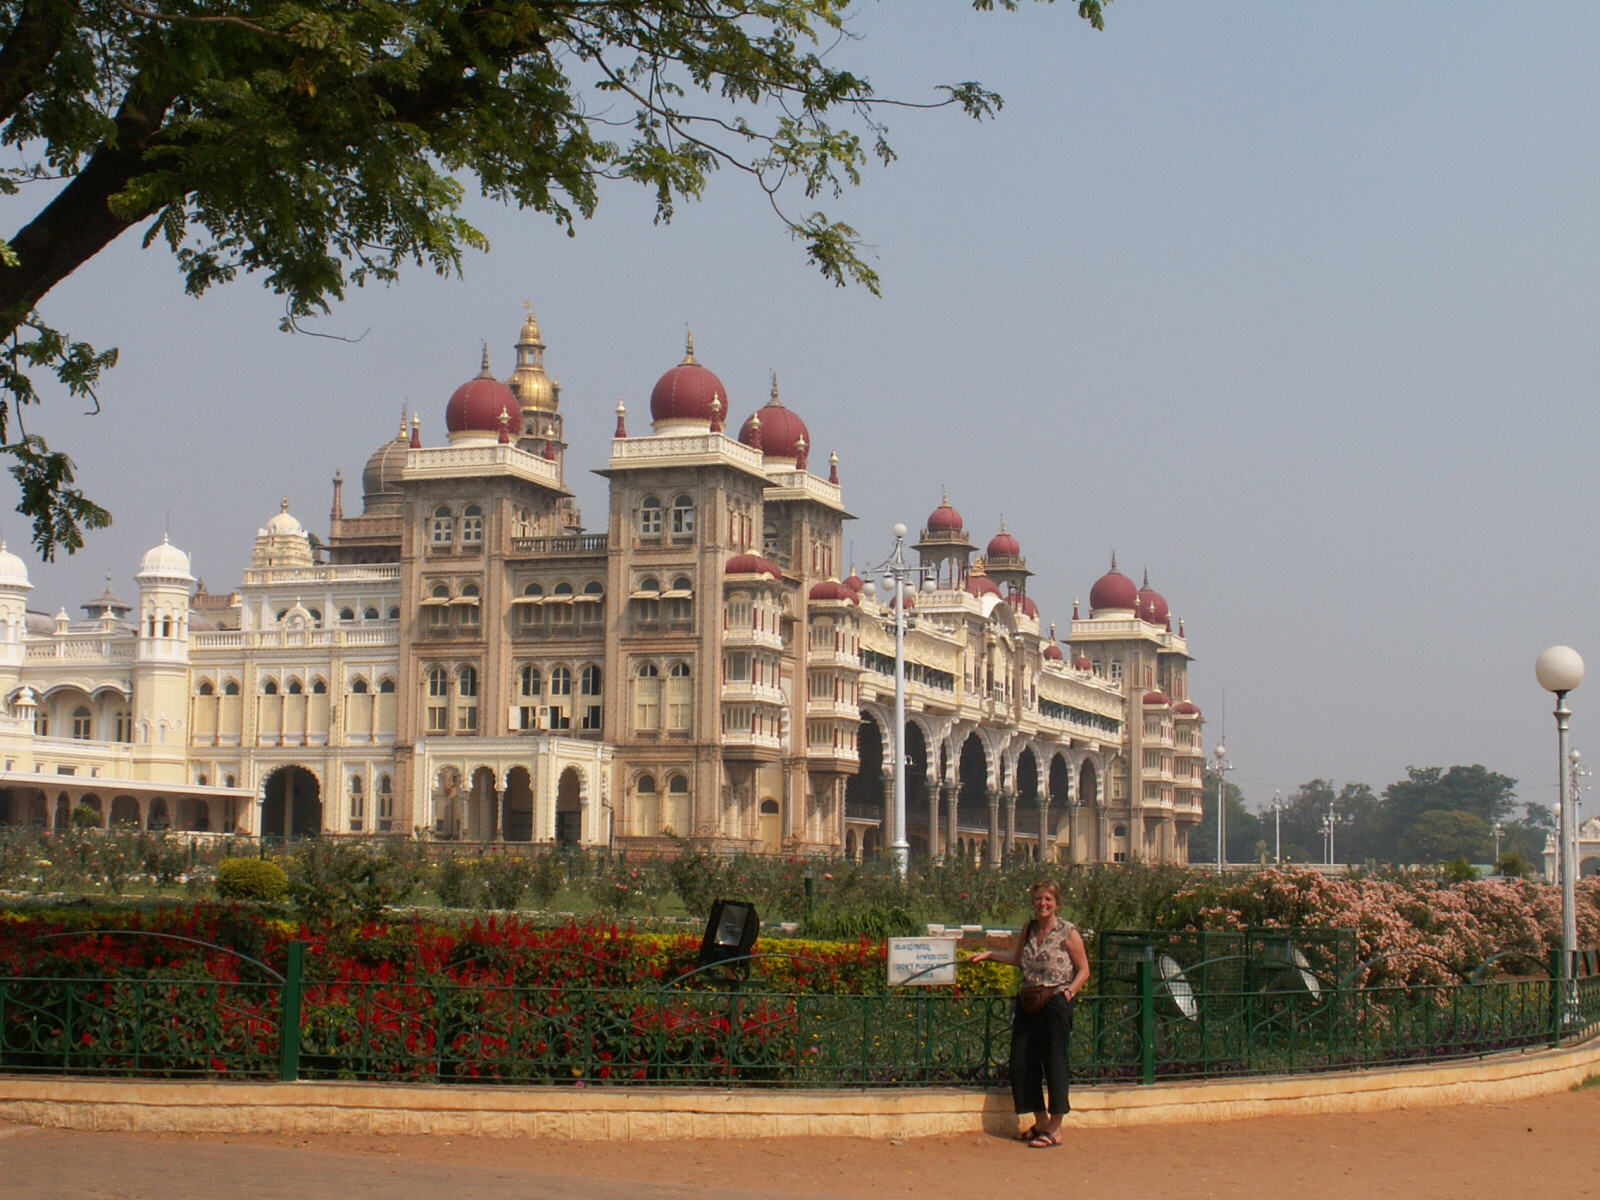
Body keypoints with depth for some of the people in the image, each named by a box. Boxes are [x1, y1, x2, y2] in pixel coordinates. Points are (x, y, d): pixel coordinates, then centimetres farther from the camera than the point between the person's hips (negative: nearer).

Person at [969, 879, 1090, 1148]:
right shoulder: (1029, 929, 13)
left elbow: (1083, 970, -3)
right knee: (1021, 1062, 5)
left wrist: (1068, 992, -16)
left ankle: (1054, 1130, 2)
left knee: (1054, 1062, -5)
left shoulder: (1068, 932, -5)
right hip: (1028, 1002, 7)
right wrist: (989, 954, 26)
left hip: (1055, 1003, -7)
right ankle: (1041, 1122, 19)